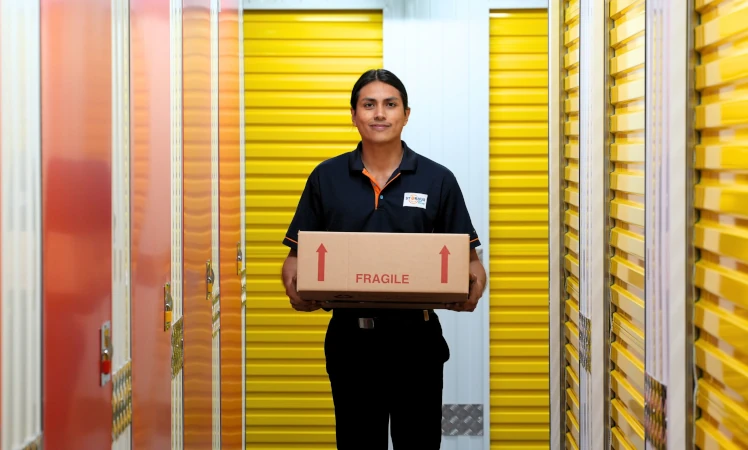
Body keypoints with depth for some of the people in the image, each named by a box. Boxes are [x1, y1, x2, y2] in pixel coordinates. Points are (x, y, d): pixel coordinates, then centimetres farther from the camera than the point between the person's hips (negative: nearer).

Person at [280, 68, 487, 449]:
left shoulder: (438, 180, 3)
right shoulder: (326, 178, 4)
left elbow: (467, 257, 3)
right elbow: (297, 254, 6)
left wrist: (473, 284, -18)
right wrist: (294, 285, -15)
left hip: (416, 336, 0)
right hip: (349, 337, 1)